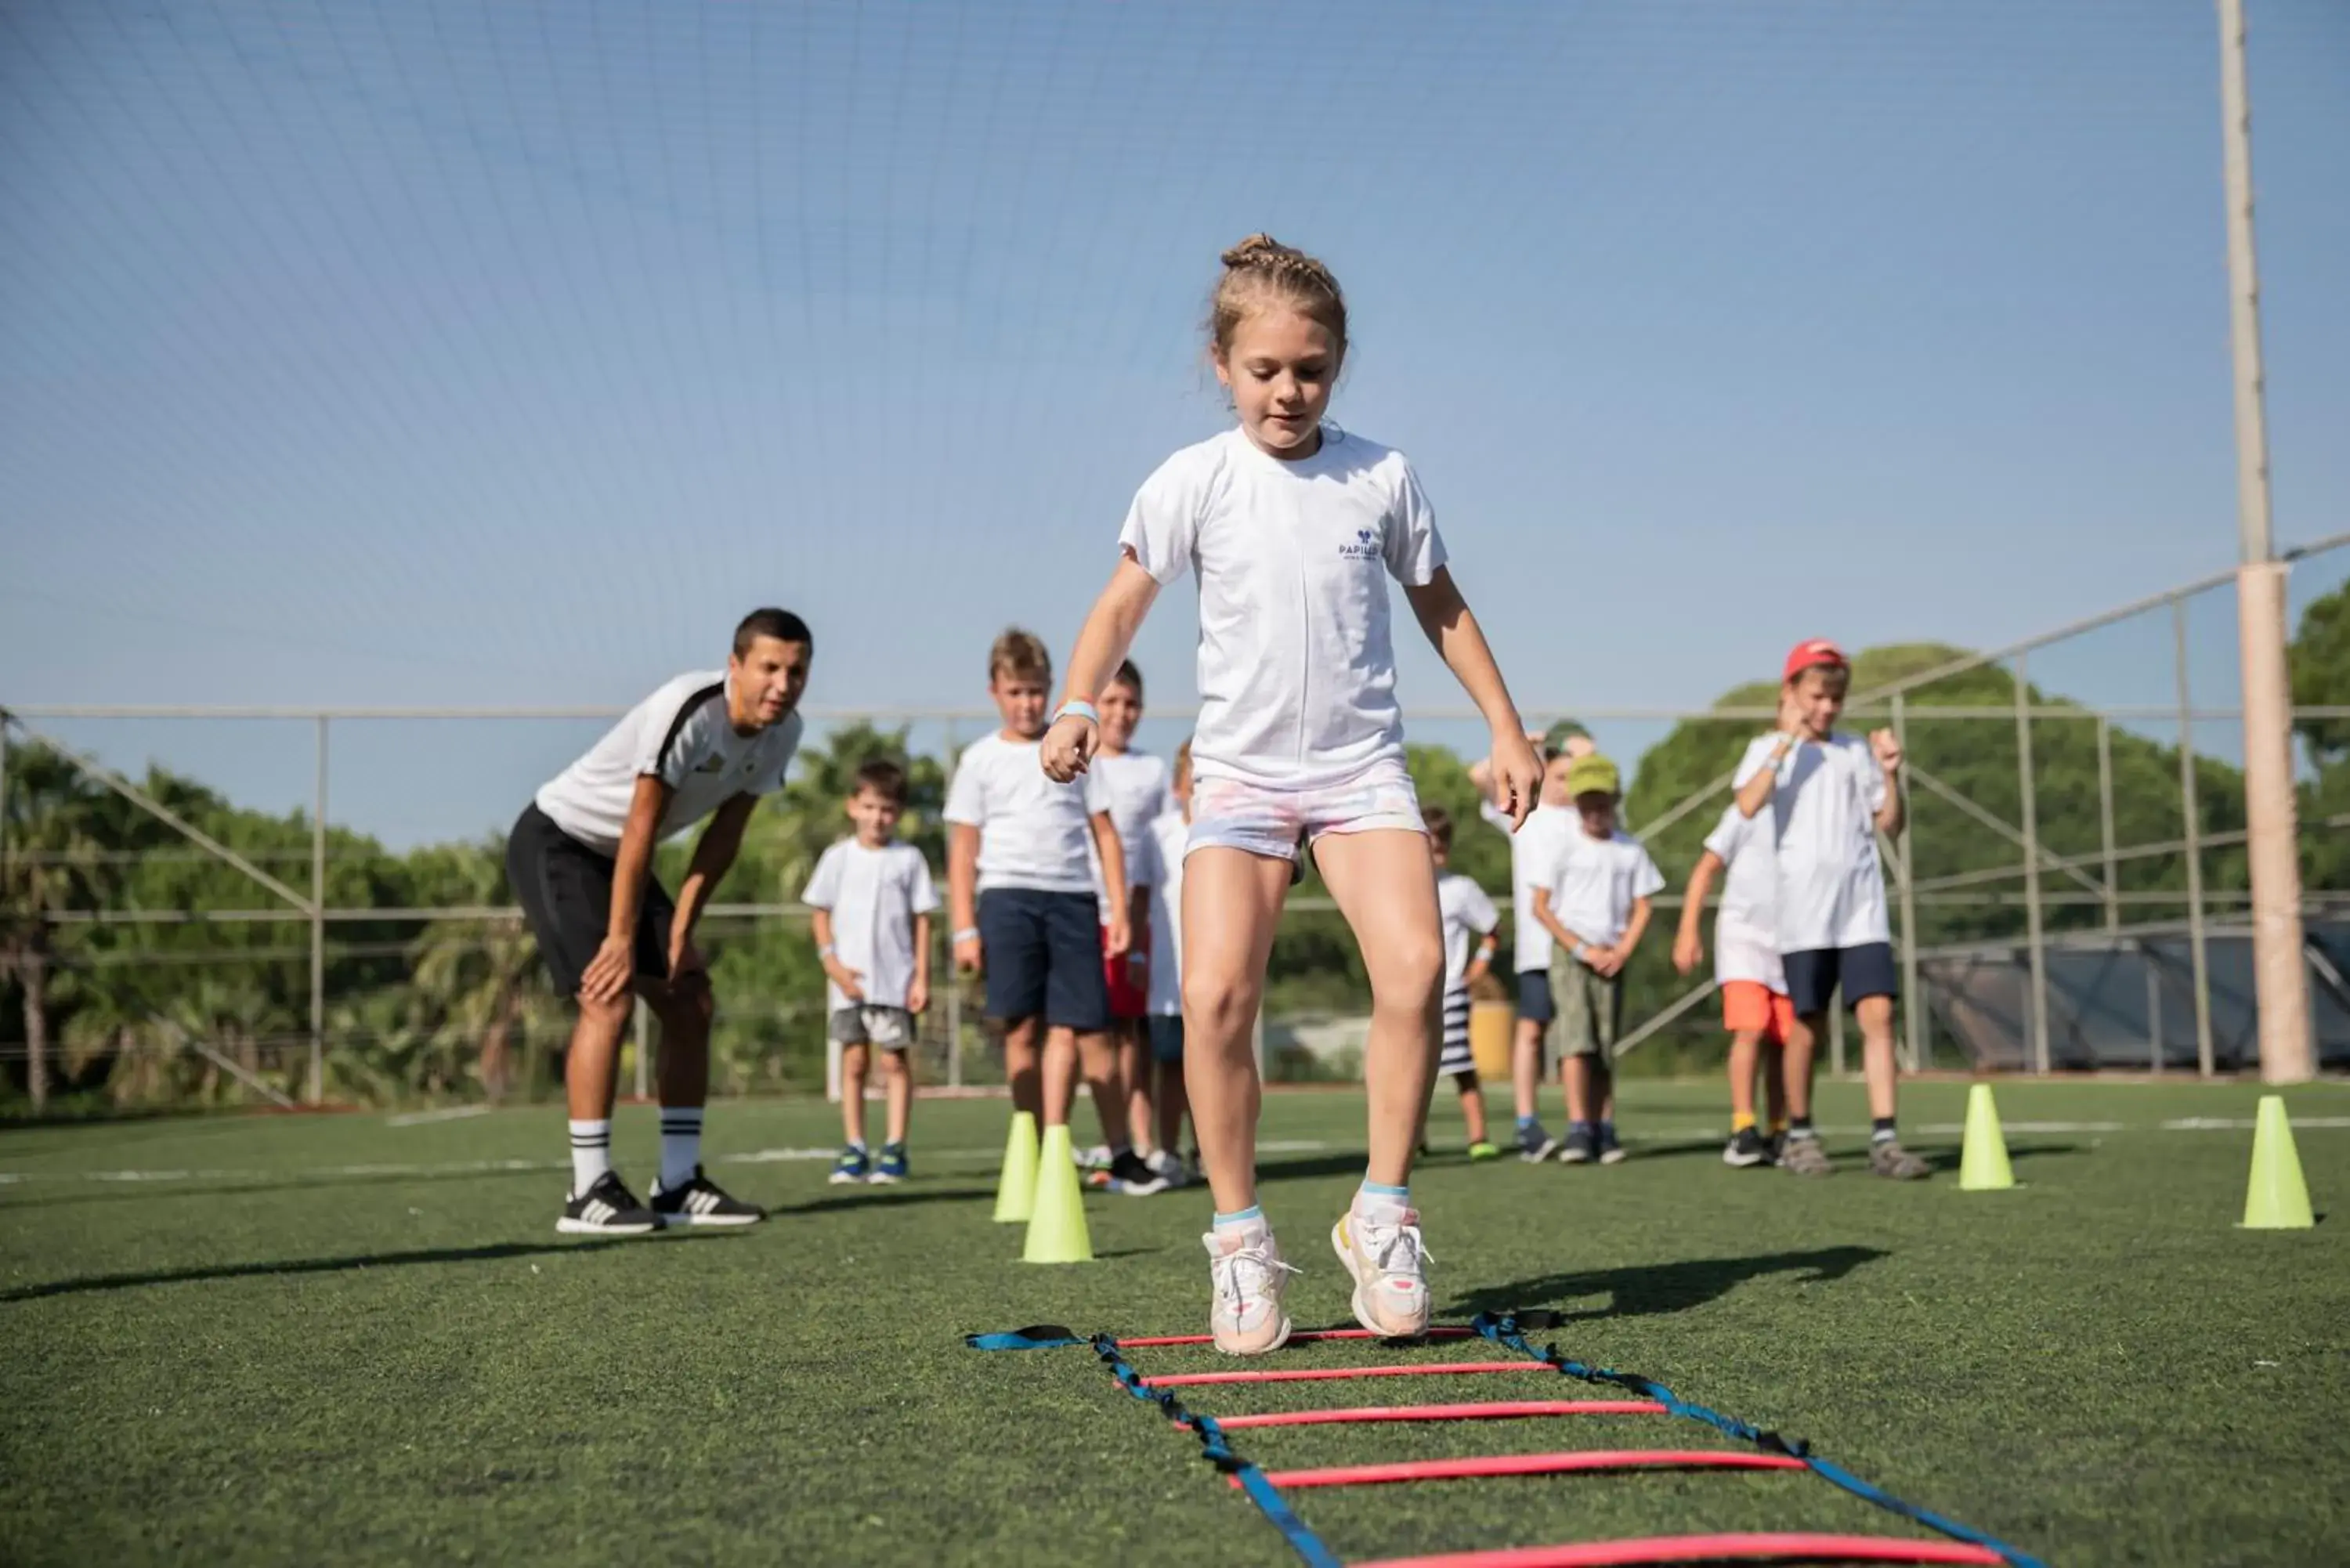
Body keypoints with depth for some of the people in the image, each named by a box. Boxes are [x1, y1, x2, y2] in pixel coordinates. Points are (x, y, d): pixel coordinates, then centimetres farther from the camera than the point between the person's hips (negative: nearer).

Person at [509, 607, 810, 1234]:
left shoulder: (781, 732, -7)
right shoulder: (689, 710, -31)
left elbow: (724, 834, 0)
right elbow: (641, 828, -29)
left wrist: (681, 929, -3)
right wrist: (620, 938, -26)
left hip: (618, 856, 9)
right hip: (554, 841, -8)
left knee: (691, 1001, 3)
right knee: (609, 997, -21)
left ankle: (679, 1183, 9)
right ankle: (588, 1192, -16)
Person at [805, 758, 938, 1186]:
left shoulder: (909, 859, 2)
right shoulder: (838, 857, 5)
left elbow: (921, 921, 3)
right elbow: (820, 914, 7)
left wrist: (921, 977, -2)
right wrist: (833, 965, -5)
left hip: (895, 981, -1)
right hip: (848, 981, 1)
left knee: (895, 1060, -2)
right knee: (853, 1061, 4)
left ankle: (894, 1150, 2)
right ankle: (853, 1149, 8)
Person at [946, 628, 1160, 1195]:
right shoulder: (981, 760, 9)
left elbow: (1104, 833, 13)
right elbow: (963, 849, 6)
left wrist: (1118, 910, 6)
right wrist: (964, 928, -1)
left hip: (1072, 898, 1)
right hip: (1007, 897, -1)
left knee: (1087, 1029, -2)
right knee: (1021, 1029, -2)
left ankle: (1121, 1153, 4)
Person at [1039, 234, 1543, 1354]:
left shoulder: (1381, 476, 4)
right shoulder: (1193, 482, -1)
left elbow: (1440, 604, 14)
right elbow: (1123, 601, 5)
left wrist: (1506, 730, 13)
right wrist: (1079, 704, -12)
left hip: (1361, 764, 1)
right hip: (1240, 768, -1)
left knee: (1414, 969, -20)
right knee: (1214, 993, -17)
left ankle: (1382, 1213, -3)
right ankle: (1238, 1237, 0)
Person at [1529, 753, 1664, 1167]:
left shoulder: (1630, 850, 5)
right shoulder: (1564, 846, -2)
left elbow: (1641, 907, 9)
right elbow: (1541, 906, -2)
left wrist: (1621, 951, -5)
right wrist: (1581, 948, -7)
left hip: (1611, 957, 3)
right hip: (1569, 951, -3)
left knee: (1606, 1044, 4)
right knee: (1577, 1038, -13)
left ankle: (1604, 1130, 8)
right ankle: (1578, 1130, -17)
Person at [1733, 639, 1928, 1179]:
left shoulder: (1856, 750, 14)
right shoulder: (1769, 749, 5)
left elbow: (1891, 827, 13)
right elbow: (1747, 805, -16)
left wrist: (1890, 775, -2)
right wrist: (1786, 742, -18)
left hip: (1862, 905, 3)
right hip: (1803, 911, -2)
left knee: (1877, 1014, -10)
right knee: (1806, 1025, 2)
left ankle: (1884, 1139, -11)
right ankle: (1799, 1135, 18)